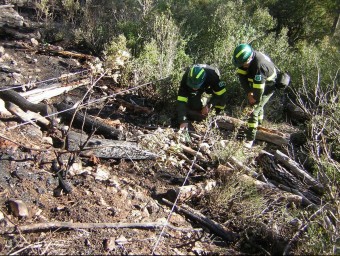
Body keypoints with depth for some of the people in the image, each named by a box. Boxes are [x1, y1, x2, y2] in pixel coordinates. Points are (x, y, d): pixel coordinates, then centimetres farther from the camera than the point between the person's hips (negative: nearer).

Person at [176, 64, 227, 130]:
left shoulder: (212, 75, -43)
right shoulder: (186, 78, -40)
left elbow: (221, 93, -31)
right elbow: (181, 100, -40)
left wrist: (209, 105, -36)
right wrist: (183, 121, -46)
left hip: (210, 86, 0)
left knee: (220, 103, -18)